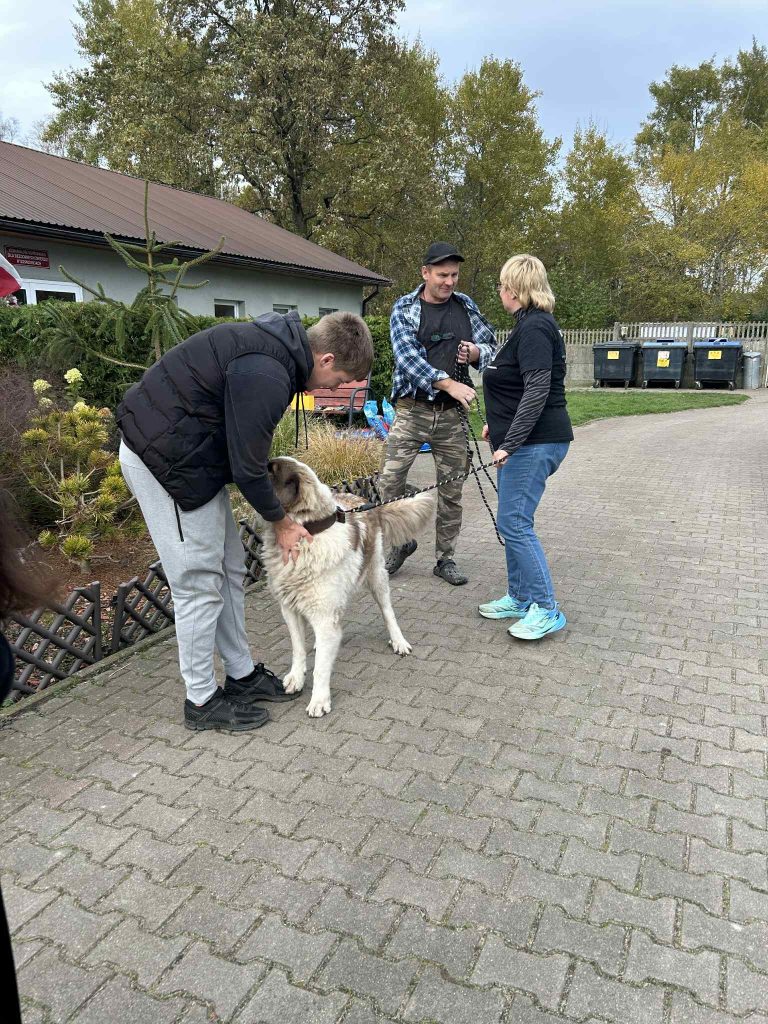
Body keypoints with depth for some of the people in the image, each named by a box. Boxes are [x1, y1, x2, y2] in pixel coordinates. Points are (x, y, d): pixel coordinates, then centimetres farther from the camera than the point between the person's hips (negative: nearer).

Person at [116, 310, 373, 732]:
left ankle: (243, 675, 26)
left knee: (229, 568, 13)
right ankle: (202, 700, 14)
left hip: (190, 453, 10)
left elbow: (248, 453, 13)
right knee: (200, 581, -2)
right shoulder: (266, 375, -26)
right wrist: (280, 522, -3)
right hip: (164, 458, -10)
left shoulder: (280, 344, 6)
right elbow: (246, 466, -20)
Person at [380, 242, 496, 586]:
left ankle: (445, 558, 20)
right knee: (390, 481, -6)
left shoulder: (466, 306, 10)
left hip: (452, 415, 3)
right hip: (412, 411, -2)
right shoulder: (404, 309, 0)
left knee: (451, 490, 6)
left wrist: (477, 352, -7)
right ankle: (401, 541, 20)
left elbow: (492, 345, 18)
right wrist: (449, 384, -24)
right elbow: (407, 356, -14)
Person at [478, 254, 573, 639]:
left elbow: (537, 391, -23)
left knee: (514, 523, -9)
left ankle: (546, 610, -1)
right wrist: (498, 423, 26)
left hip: (535, 443, -11)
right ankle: (519, 598, 25)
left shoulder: (534, 328, -15)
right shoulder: (530, 325, 17)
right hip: (527, 441, 11)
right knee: (513, 522, 14)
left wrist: (510, 442, -24)